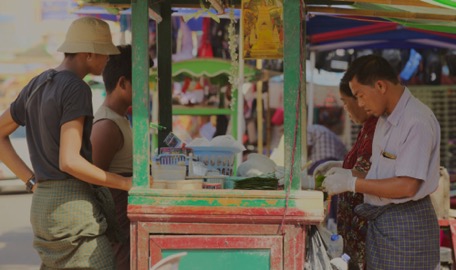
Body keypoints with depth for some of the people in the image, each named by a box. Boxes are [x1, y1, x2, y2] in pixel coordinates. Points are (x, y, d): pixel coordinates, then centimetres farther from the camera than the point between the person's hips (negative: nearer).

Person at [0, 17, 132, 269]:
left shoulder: (37, 85, 14)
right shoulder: (76, 90, -14)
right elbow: (69, 161, -22)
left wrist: (32, 181, 14)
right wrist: (125, 183, -13)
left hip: (44, 204, 9)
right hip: (73, 206, -9)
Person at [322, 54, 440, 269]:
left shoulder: (417, 122, -19)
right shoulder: (385, 118, 11)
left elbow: (407, 186, -23)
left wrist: (352, 184, -17)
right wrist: (349, 175, 1)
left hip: (406, 223, -8)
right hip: (379, 219, 9)